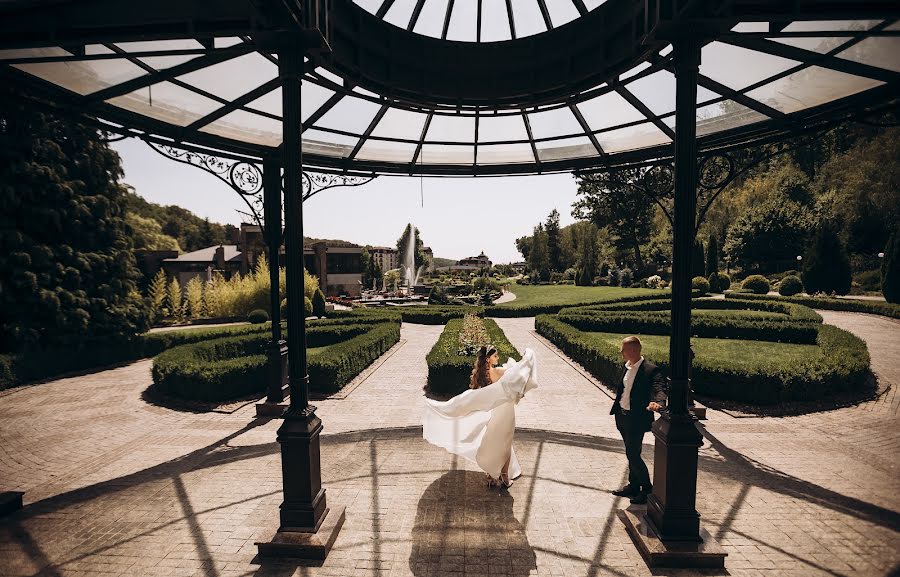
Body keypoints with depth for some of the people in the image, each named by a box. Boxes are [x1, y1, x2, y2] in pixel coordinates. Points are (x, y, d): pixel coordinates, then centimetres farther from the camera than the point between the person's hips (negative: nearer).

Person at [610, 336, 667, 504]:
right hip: (623, 417, 8)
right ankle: (633, 486, 34)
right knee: (631, 454, 19)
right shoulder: (627, 367, 7)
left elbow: (659, 389, -30)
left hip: (637, 419, -8)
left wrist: (658, 402, -51)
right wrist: (616, 411, 12)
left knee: (633, 456, -1)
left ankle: (647, 489, 19)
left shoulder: (651, 370, -17)